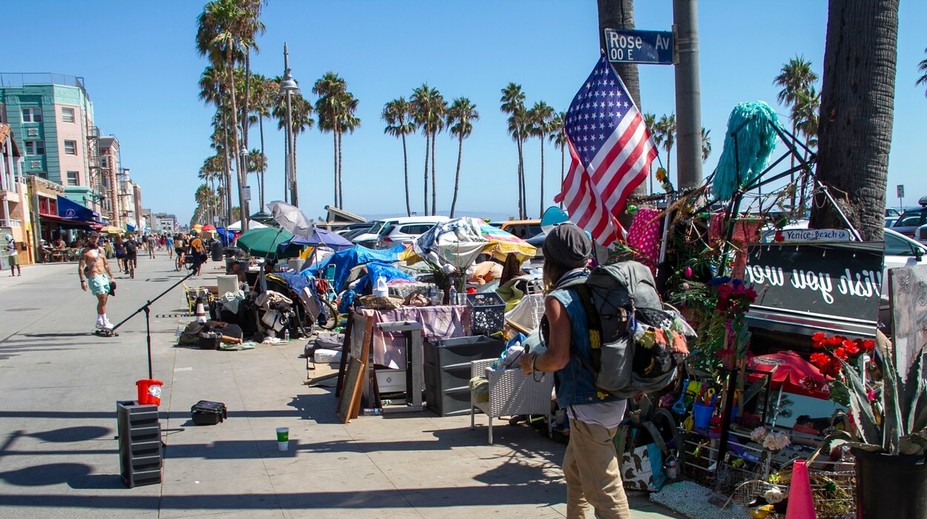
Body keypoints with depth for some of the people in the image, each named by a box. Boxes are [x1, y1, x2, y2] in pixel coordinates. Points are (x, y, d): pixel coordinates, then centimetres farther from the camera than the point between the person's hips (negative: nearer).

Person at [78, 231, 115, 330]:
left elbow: (106, 265, 23)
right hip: (94, 277, -7)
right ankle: (104, 322, -8)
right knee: (102, 299, -13)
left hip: (104, 276, 7)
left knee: (103, 300, 9)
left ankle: (99, 322, 18)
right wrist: (83, 281, -17)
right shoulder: (85, 252, -4)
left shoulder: (100, 250, 17)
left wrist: (111, 277, 19)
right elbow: (80, 267, -9)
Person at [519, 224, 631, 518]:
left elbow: (558, 358, -21)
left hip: (588, 404, -9)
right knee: (574, 470, 25)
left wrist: (532, 363, -1)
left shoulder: (559, 299, -15)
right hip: (614, 395, 9)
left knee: (604, 490, -2)